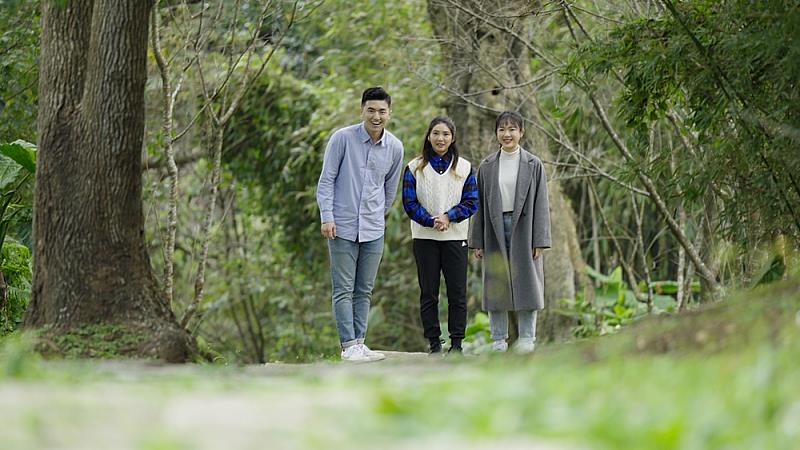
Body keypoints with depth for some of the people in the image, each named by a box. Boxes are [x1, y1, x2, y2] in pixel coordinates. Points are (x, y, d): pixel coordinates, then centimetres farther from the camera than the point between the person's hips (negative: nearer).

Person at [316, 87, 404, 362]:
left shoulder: (395, 148, 4)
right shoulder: (343, 138, -8)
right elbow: (326, 180, -5)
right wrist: (327, 217, -12)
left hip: (373, 230, 4)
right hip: (343, 226, -4)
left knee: (364, 290, 7)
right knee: (343, 290, -4)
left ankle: (359, 343, 12)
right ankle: (349, 346, -5)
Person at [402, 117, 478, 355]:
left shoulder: (464, 167, 6)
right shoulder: (414, 168, 3)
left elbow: (471, 202, 2)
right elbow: (409, 203, -1)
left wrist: (448, 217, -13)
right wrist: (431, 221, -16)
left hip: (455, 237, 1)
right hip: (424, 237, 0)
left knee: (457, 292, -1)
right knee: (428, 292, 2)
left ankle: (456, 342, 6)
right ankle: (434, 342, 8)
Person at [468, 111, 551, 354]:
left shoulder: (533, 165, 3)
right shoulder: (486, 166, 8)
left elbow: (541, 204, 1)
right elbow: (479, 204, 8)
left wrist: (540, 240, -7)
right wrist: (477, 242, 3)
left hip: (523, 229, -2)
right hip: (495, 230, 2)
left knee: (526, 284, -1)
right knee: (496, 286, 3)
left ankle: (526, 338, 6)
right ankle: (499, 340, 9)